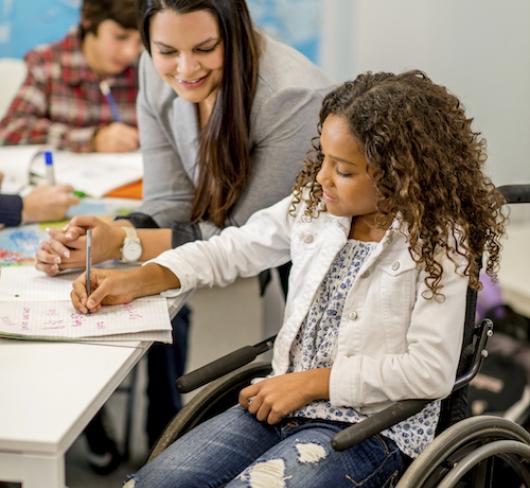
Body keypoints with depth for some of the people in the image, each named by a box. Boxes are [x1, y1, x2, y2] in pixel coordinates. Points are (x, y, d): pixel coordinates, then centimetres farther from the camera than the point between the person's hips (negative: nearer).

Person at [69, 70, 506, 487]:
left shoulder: (439, 244, -12)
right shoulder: (314, 203, 4)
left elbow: (431, 372, -17)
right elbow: (232, 249, 13)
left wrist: (310, 382, -15)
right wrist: (135, 281, -1)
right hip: (284, 403, 5)